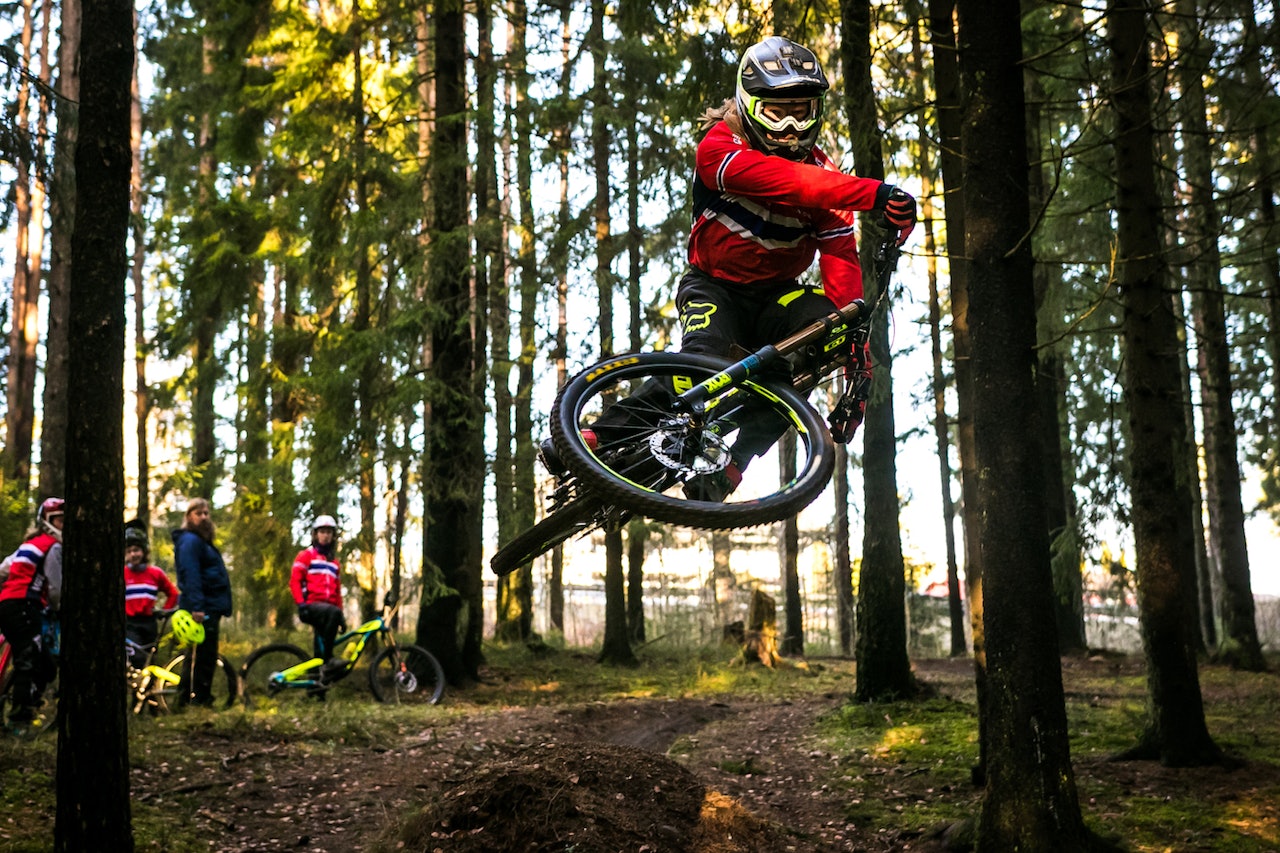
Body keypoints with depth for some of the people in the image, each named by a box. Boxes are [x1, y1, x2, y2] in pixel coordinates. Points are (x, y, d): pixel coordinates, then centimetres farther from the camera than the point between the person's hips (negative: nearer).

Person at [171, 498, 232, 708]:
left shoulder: (202, 541, 23)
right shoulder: (189, 540, -10)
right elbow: (190, 575, -20)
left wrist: (221, 607, 23)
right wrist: (197, 607, -27)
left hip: (210, 607, 11)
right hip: (202, 608, -11)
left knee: (206, 656, 13)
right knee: (202, 655, -10)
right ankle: (196, 701, -8)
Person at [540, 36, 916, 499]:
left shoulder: (821, 171, -6)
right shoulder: (721, 148, -16)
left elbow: (840, 256, -17)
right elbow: (783, 181, -37)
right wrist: (873, 193, -49)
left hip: (776, 294, 3)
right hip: (714, 284, -3)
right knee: (705, 357, -33)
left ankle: (733, 463, -27)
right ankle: (597, 441, -19)